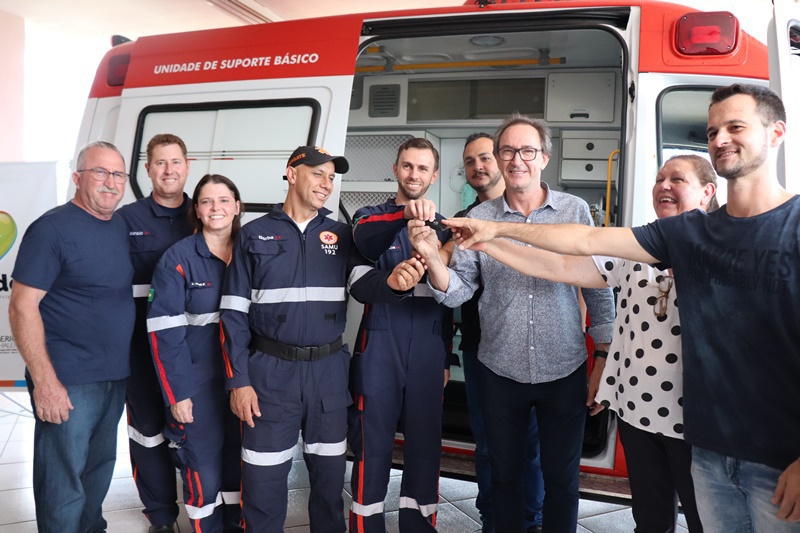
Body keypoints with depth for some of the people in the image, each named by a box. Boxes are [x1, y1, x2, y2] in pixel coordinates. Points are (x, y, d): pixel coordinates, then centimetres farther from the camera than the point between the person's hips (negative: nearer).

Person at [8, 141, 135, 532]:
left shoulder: (121, 225, 8)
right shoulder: (52, 228, -13)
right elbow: (22, 306, -15)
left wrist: (120, 368, 12)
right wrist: (45, 382, -19)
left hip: (115, 378, 7)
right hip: (69, 383, -7)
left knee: (99, 470, 21)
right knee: (63, 485, 2)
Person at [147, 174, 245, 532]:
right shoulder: (178, 258, -8)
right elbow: (164, 331, -11)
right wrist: (178, 392, -14)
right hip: (198, 385, -4)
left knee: (238, 466, 16)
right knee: (203, 472, 3)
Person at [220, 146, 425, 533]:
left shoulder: (340, 235, 8)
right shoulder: (255, 235, 1)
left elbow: (363, 284, -9)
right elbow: (233, 314, -1)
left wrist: (392, 283, -33)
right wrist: (238, 381, -6)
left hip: (328, 370, 3)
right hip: (271, 371, -2)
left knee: (330, 473, 15)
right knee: (264, 480, 6)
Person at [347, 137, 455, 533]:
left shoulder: (442, 227, 11)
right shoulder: (372, 216, 3)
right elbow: (365, 241, -24)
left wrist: (446, 357, 13)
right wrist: (404, 214, -43)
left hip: (428, 352, 3)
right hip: (379, 347, -2)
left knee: (425, 445, 10)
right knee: (372, 445, 4)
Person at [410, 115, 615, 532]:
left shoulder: (575, 211, -3)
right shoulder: (478, 219, -1)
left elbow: (597, 287, 1)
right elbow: (458, 292, -5)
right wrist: (432, 258, -24)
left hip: (564, 371, -1)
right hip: (500, 372, 1)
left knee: (562, 481, 14)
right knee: (504, 476, 18)